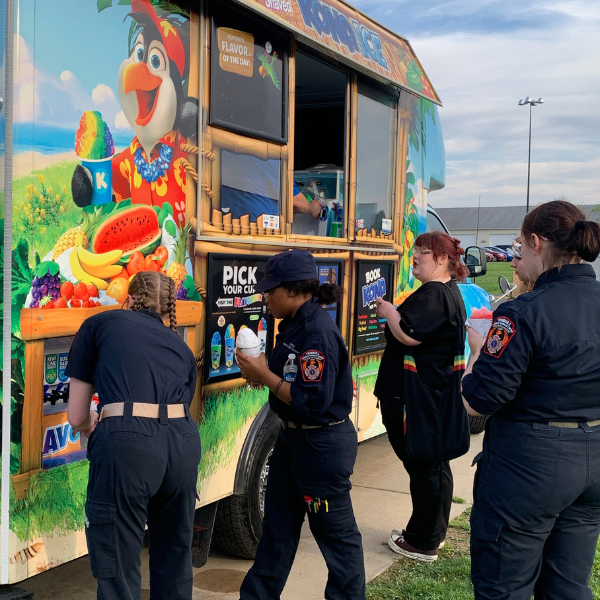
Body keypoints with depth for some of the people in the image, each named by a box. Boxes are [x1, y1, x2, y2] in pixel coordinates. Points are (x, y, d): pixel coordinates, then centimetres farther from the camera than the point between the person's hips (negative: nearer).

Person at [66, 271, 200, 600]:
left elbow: (77, 416, 17)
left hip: (126, 442, -4)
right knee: (175, 563, 23)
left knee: (118, 568, 8)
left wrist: (93, 426, 41)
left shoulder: (100, 324, 18)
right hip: (184, 442, 4)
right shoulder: (181, 348, 27)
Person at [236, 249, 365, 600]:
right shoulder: (295, 325, 5)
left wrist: (264, 375, -21)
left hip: (324, 446, -10)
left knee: (335, 532, 7)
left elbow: (313, 401, -28)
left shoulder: (319, 331, -23)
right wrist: (261, 372, -5)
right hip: (294, 439, 10)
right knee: (278, 525, 20)